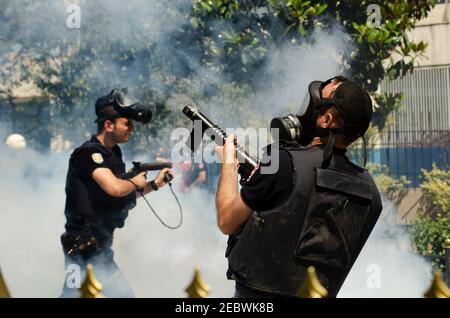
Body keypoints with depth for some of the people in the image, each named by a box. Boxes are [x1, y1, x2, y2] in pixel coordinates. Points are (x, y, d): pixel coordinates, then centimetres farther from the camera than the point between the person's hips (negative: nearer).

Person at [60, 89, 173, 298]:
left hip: (100, 244, 10)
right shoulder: (89, 153, -17)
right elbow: (114, 188, -31)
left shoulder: (112, 153, 13)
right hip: (84, 244, -10)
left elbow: (124, 196, 23)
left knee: (123, 294, 14)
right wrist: (135, 182, -11)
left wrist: (154, 184, 14)